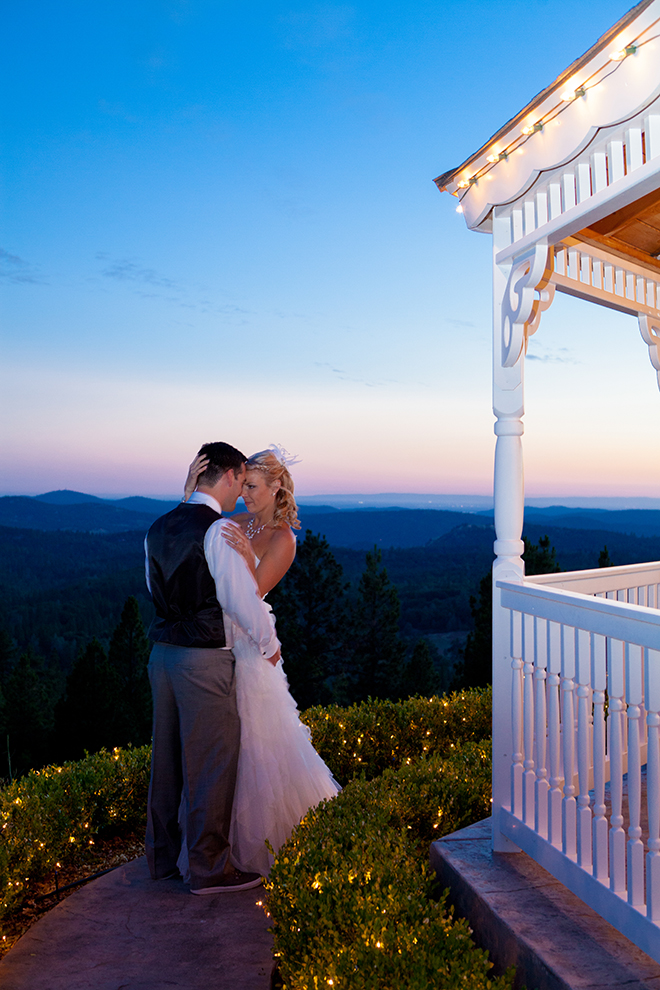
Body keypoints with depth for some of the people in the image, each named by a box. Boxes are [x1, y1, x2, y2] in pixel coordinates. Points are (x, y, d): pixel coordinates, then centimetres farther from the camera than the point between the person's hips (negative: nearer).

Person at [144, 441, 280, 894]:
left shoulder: (158, 528, 8)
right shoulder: (219, 530, -17)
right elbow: (243, 598, -19)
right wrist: (269, 646, -4)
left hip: (163, 652, 8)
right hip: (205, 660, -8)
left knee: (168, 758, 19)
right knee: (211, 765, 5)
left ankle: (162, 855, 34)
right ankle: (209, 867, 19)